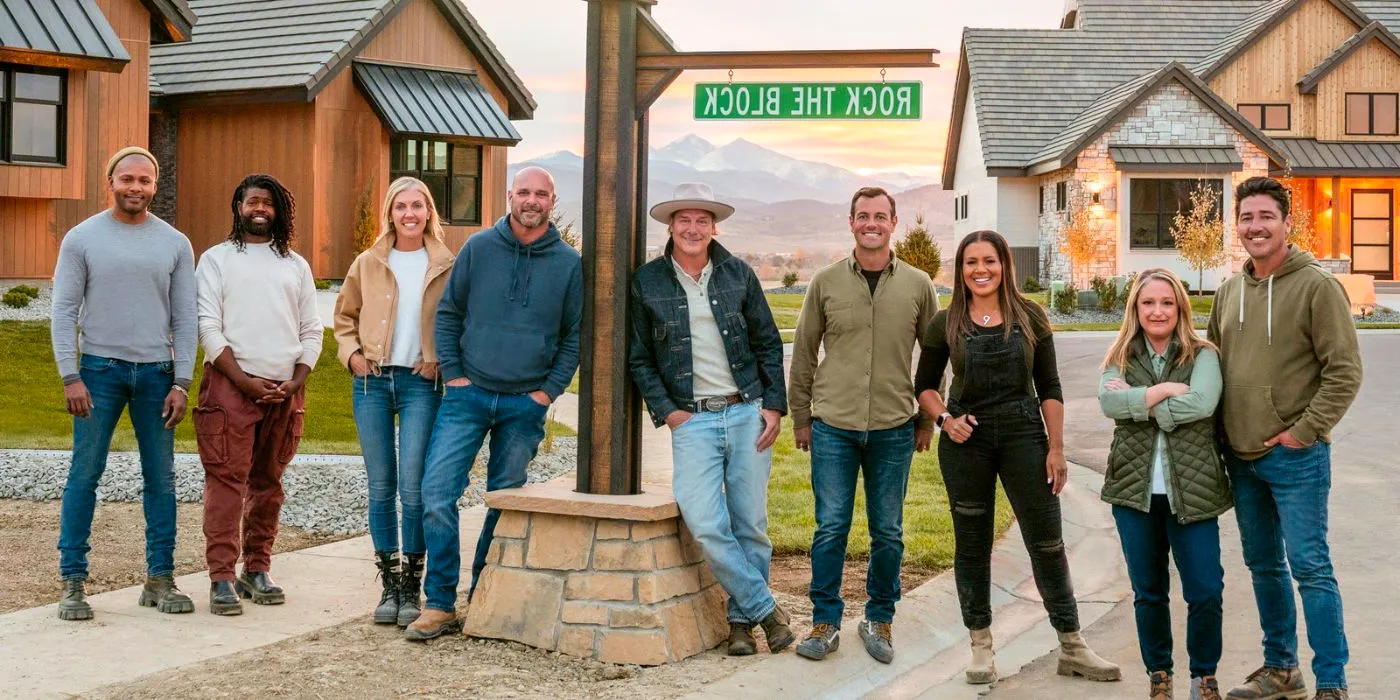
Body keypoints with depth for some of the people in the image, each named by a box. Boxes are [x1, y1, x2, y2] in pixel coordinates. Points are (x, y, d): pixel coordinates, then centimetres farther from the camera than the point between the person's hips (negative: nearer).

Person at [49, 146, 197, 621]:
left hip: (156, 371, 2)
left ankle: (160, 580, 13)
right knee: (84, 474, -2)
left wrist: (181, 383, -1)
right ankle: (73, 581, 5)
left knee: (161, 479, 5)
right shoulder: (82, 238, 2)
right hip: (99, 368, -2)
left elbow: (185, 318, 6)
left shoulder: (175, 244, 7)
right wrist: (70, 376, -9)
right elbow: (64, 311, 0)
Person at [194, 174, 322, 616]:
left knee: (267, 482, 8)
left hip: (285, 390, 4)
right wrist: (244, 380, -11)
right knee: (226, 480, -9)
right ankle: (222, 579, -9)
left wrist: (297, 380, -2)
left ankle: (257, 569, 15)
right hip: (231, 385, -3)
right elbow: (208, 327, -2)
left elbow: (312, 330, 14)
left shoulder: (296, 265, 16)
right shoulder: (216, 259, 6)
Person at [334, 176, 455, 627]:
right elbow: (345, 315, 17)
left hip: (421, 383, -2)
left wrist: (442, 361, -5)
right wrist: (352, 354, 2)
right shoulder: (368, 264, 7)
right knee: (381, 487, 6)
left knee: (413, 486, -7)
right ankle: (388, 584, 15)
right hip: (372, 381, 2)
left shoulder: (446, 267, 1)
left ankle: (411, 586, 5)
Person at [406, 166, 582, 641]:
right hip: (469, 394, 0)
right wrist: (453, 372, 0)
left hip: (526, 405, 0)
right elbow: (448, 313, 8)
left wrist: (550, 389, 0)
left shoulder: (569, 263, 3)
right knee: (437, 492, -10)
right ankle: (440, 605, -2)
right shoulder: (479, 248, 3)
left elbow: (575, 335, 9)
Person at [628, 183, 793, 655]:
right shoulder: (647, 282, 3)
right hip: (691, 420, -1)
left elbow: (768, 344, 11)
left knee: (751, 526, 2)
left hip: (747, 413, 1)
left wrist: (774, 404, 2)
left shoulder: (739, 275, 7)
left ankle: (742, 619, 18)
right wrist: (666, 411, -4)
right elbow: (639, 358, 7)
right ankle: (766, 608, 0)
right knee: (706, 526, -15)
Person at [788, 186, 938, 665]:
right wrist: (800, 417, 7)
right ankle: (825, 622, 13)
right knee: (831, 527, 1)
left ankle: (879, 620, 22)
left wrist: (927, 419, 9)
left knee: (888, 532, 7)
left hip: (893, 429, 1)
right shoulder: (826, 282, 2)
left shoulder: (918, 285, 3)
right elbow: (803, 354, 8)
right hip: (833, 427, -1)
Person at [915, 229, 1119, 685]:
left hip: (1023, 434, 0)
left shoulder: (1030, 317, 1)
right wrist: (945, 419, -9)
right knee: (972, 544, 7)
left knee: (1047, 542, 1)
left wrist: (1056, 448, -2)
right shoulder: (946, 324, 1)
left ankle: (1072, 648, 10)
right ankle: (981, 647, 19)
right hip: (966, 440, 0)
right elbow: (925, 386, 10)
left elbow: (1049, 388, 3)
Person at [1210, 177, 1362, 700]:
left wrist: (1306, 430, -15)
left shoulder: (1316, 286, -10)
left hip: (1295, 458, -7)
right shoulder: (1229, 291, 10)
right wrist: (1219, 432, 11)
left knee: (1309, 568, -4)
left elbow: (1345, 371, -12)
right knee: (1263, 565, 15)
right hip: (1241, 458, 7)